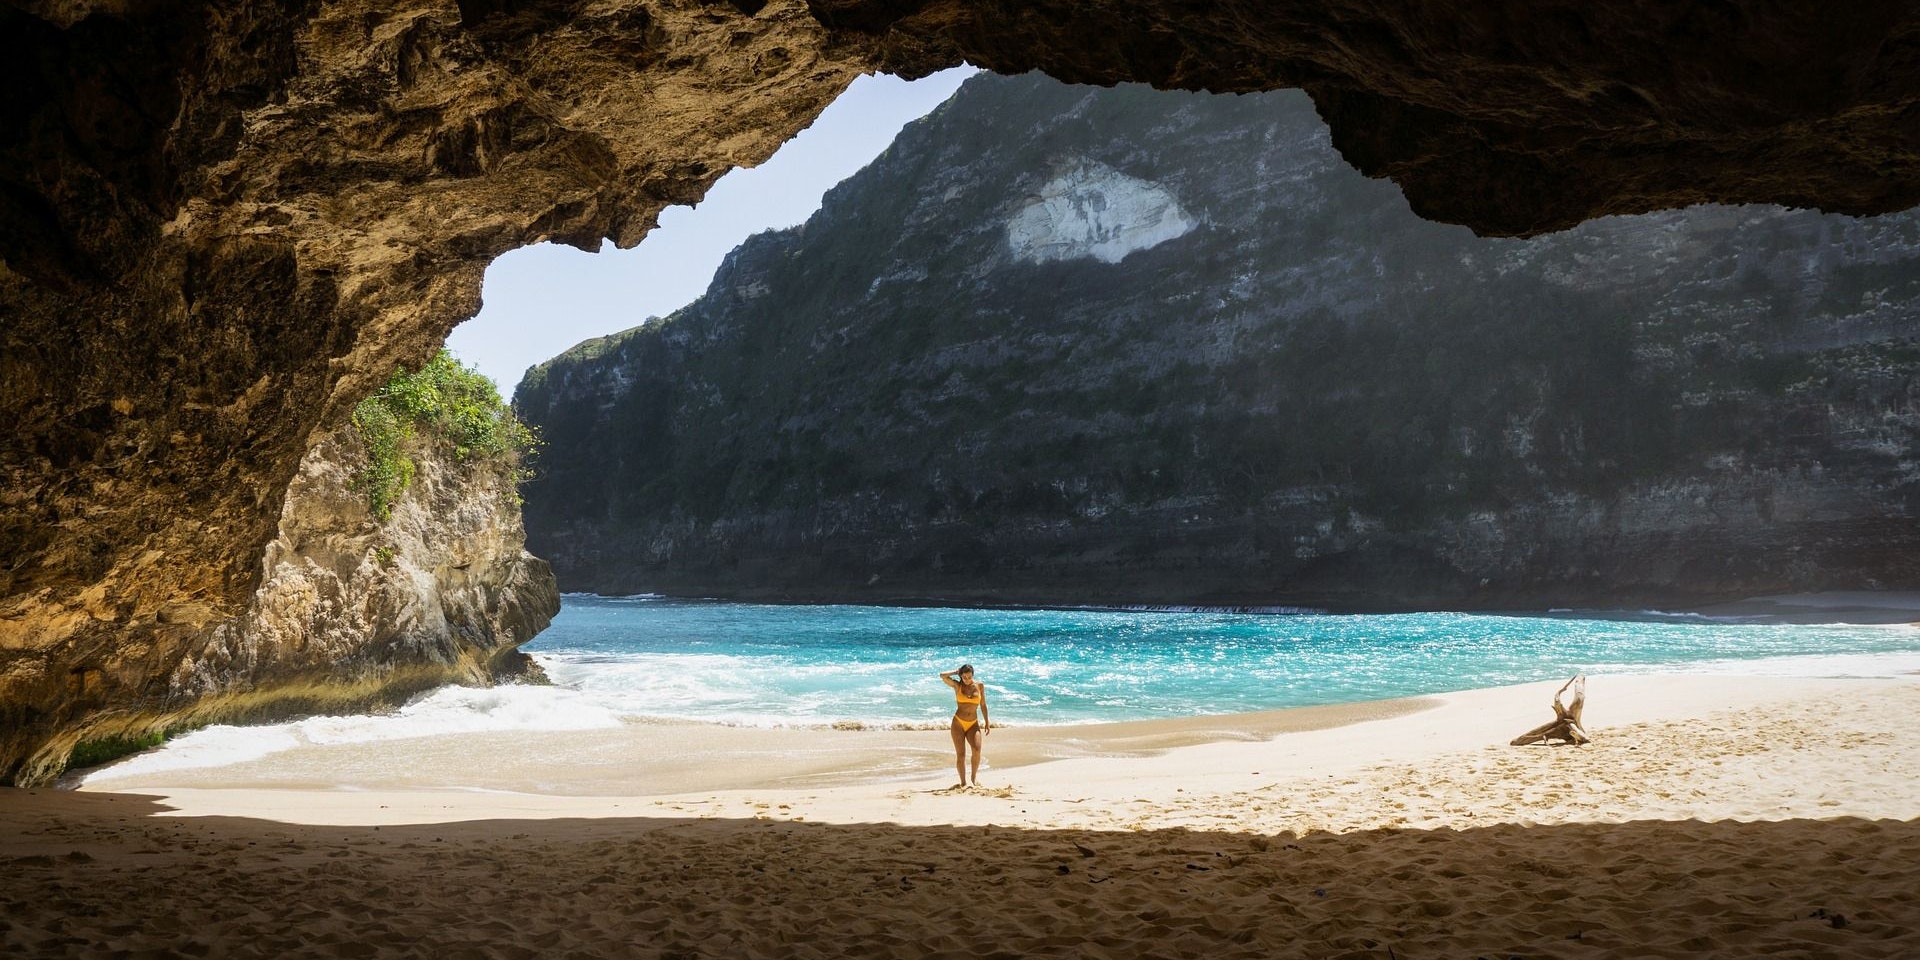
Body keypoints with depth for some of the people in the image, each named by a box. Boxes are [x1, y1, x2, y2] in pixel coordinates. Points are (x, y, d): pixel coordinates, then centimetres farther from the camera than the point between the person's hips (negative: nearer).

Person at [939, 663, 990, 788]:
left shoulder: (979, 685, 6)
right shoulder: (957, 685, 0)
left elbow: (983, 705, 13)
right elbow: (943, 676, -16)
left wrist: (987, 722, 12)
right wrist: (956, 672, -2)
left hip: (973, 724, 1)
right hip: (958, 723, -1)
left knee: (977, 749, -20)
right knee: (960, 754, -5)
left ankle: (974, 777, 0)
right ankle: (963, 782, 5)